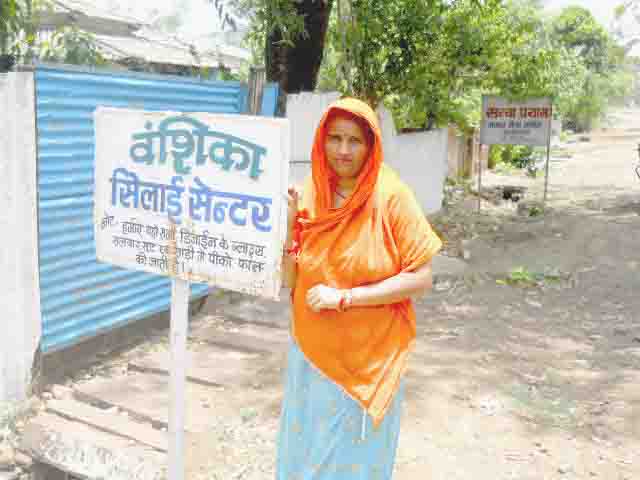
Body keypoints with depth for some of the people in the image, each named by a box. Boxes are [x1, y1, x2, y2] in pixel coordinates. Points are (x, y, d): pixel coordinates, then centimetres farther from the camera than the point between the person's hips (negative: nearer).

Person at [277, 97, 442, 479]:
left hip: (370, 356, -3)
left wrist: (345, 297, -20)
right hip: (313, 352, 4)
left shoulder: (392, 197, -13)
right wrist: (287, 226, -15)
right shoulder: (308, 196, -2)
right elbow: (291, 283, 1)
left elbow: (421, 278, -14)